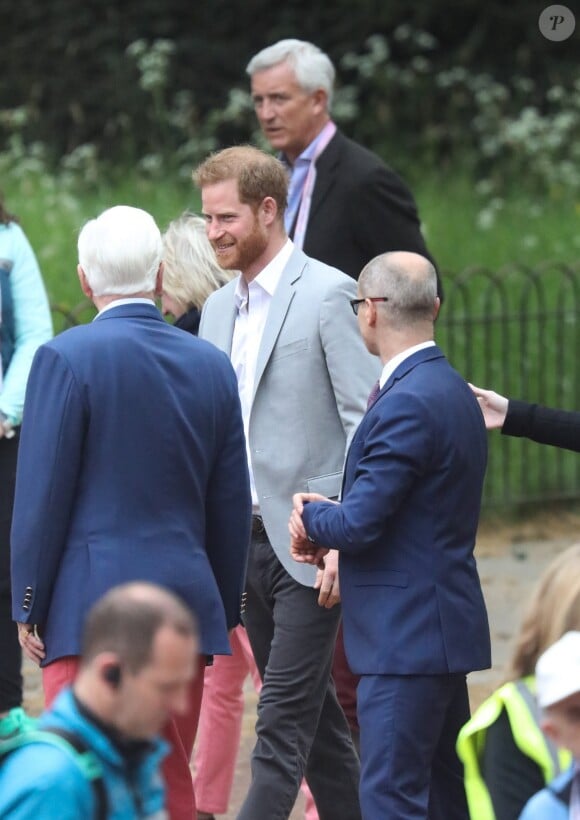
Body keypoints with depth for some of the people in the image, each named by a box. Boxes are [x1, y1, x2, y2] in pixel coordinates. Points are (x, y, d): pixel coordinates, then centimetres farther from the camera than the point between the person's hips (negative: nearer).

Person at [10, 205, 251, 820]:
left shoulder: (67, 358, -8)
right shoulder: (212, 366, 8)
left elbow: (42, 493, -8)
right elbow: (231, 506, 11)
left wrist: (29, 605, 0)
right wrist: (224, 609, 19)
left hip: (91, 608, -5)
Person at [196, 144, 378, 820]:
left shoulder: (327, 294, -8)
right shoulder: (219, 309, 15)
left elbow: (366, 422, -11)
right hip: (245, 539, 8)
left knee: (283, 720, -10)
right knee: (313, 714, 13)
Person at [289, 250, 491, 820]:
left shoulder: (407, 403, -19)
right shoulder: (453, 391, 14)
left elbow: (360, 523, -21)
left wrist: (310, 517, 0)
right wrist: (328, 527, 8)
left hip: (407, 638, -10)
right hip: (444, 628, 10)